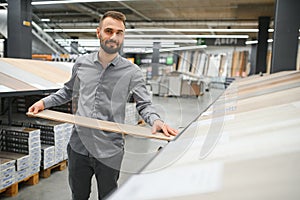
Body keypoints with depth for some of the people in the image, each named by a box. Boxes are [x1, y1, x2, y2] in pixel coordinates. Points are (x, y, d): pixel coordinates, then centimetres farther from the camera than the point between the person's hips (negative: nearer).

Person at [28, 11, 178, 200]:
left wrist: (155, 120, -24)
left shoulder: (132, 72, -7)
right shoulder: (82, 63, 4)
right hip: (78, 145, 3)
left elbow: (144, 104, -4)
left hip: (109, 151, -3)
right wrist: (45, 102, 10)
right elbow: (69, 90, 20)